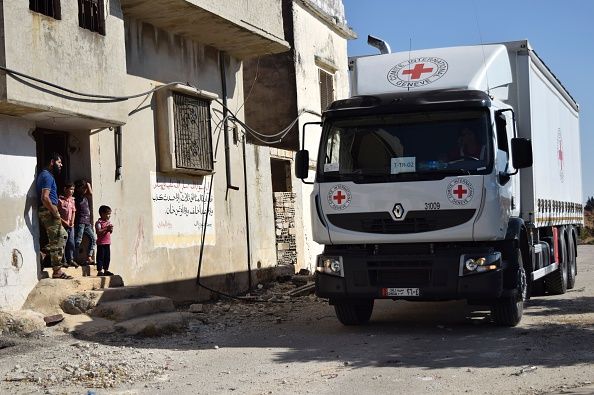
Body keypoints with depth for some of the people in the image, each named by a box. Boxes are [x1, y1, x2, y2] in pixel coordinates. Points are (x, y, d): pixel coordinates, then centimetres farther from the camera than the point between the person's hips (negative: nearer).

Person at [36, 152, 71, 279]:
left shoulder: (45, 175, 18)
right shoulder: (47, 176, -15)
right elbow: (45, 198, -25)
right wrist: (56, 214, -21)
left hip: (49, 212, 10)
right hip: (49, 212, -10)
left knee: (63, 235, 22)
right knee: (57, 241, -7)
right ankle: (57, 271, -5)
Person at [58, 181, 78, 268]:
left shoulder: (72, 200, 10)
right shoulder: (60, 200, -10)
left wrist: (72, 222, 1)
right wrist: (64, 222, -12)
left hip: (70, 225, 6)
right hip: (63, 225, -6)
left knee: (71, 243, 7)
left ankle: (70, 260, 15)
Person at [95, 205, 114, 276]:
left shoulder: (109, 222, 12)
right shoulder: (99, 222, -10)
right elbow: (98, 232, -22)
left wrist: (111, 229, -6)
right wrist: (106, 228, -25)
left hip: (108, 242, 7)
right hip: (101, 243, -7)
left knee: (107, 257, 11)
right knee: (101, 257, -3)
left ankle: (106, 270, 20)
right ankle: (100, 271, 1)